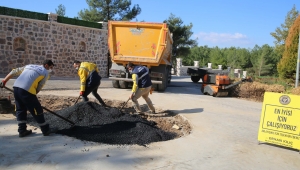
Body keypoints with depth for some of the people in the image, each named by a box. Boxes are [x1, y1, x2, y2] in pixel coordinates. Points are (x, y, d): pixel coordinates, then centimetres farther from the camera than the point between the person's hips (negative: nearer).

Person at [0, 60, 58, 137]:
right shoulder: (46, 73, 10)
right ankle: (46, 130, 15)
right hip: (26, 90, -7)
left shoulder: (29, 66, 27)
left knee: (20, 109, 19)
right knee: (37, 110, 5)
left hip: (16, 87, 7)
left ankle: (22, 131, 24)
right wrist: (32, 96, 13)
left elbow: (14, 71, 22)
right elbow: (38, 88, 5)